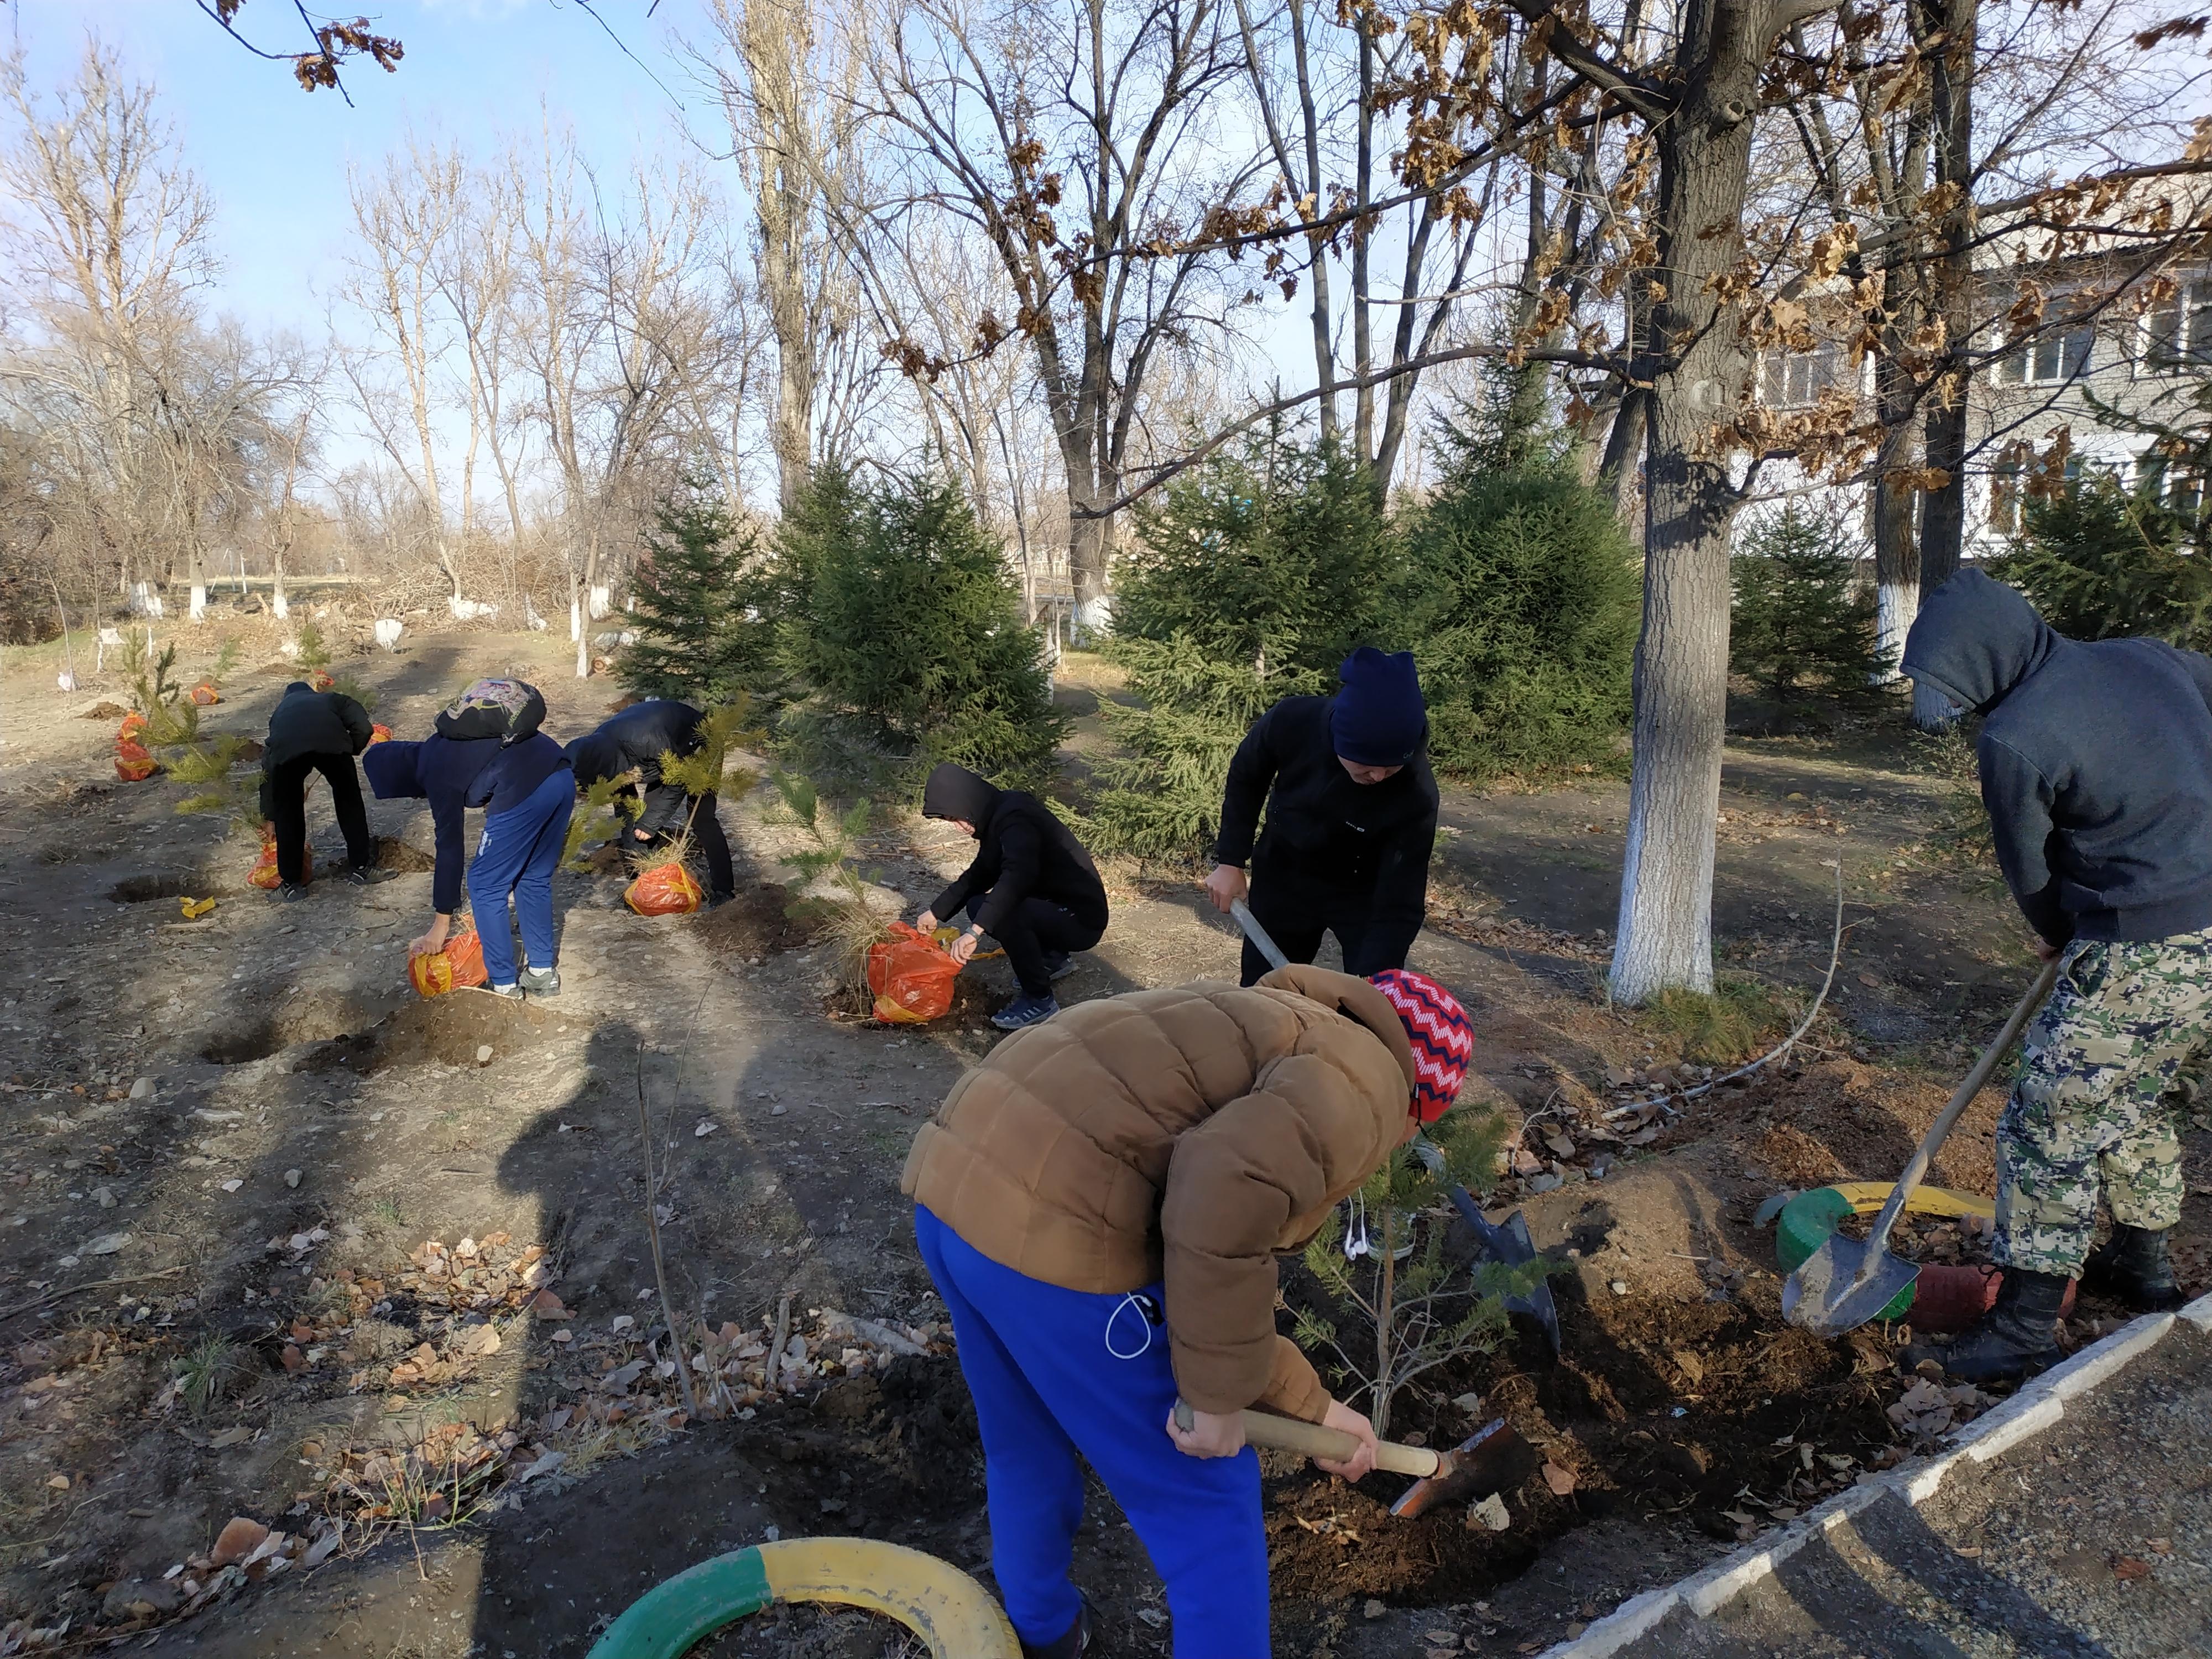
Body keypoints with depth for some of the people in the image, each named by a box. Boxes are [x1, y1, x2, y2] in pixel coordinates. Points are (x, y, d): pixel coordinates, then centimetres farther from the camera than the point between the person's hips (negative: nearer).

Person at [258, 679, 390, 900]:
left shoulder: (281, 710, 43)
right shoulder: (332, 699, 39)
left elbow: (267, 769, 44)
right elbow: (363, 728, 17)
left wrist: (269, 815, 50)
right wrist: (349, 753, 35)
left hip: (286, 749, 1)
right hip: (330, 741, -1)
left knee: (287, 813, 20)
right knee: (349, 801, 22)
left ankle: (291, 883, 25)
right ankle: (360, 868, 29)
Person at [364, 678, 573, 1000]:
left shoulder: (439, 773, 1)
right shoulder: (442, 744, 24)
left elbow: (450, 849, 3)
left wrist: (441, 925, 10)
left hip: (524, 790, -9)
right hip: (562, 780, 9)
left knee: (485, 886, 8)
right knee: (534, 879, 21)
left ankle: (504, 984, 16)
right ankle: (543, 973, 27)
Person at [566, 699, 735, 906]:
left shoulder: (647, 742, -42)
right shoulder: (598, 747, -18)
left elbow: (677, 783, -25)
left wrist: (650, 823, -23)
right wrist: (632, 850, -7)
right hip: (670, 755, 7)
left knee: (701, 819, -15)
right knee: (651, 814, 0)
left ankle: (723, 890, -12)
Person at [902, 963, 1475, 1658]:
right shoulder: (1362, 1079, 1)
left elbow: (1201, 1284, 28)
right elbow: (1230, 1191, -21)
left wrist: (1313, 1406, 35)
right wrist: (1220, 1399, -9)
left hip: (957, 1183, 10)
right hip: (1057, 1236, -10)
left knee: (1025, 1447, 34)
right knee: (1207, 1502, 12)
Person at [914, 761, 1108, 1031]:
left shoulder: (1014, 818, -23)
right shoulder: (999, 815, 7)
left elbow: (1018, 876, -41)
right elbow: (979, 874, 19)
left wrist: (975, 931, -46)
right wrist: (936, 912, 18)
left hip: (1080, 919, -10)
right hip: (1057, 907, 10)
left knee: (1004, 911, -31)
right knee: (981, 906, 14)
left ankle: (1040, 1001, -14)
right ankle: (1052, 958, 24)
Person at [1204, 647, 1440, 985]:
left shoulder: (1415, 798, -35)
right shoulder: (1291, 722, -31)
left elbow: (1399, 909, -32)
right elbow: (1245, 780, -7)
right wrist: (1230, 861, -9)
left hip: (1363, 892, -2)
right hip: (1282, 877, 2)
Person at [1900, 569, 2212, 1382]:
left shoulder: (2012, 740, -18)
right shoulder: (2145, 656, 5)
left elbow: (2030, 871, -4)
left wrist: (2060, 936, 17)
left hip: (2146, 957, -9)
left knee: (2049, 1125, 0)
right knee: (2136, 1098, 26)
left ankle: (2024, 1328, 7)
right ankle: (2142, 1262, 42)